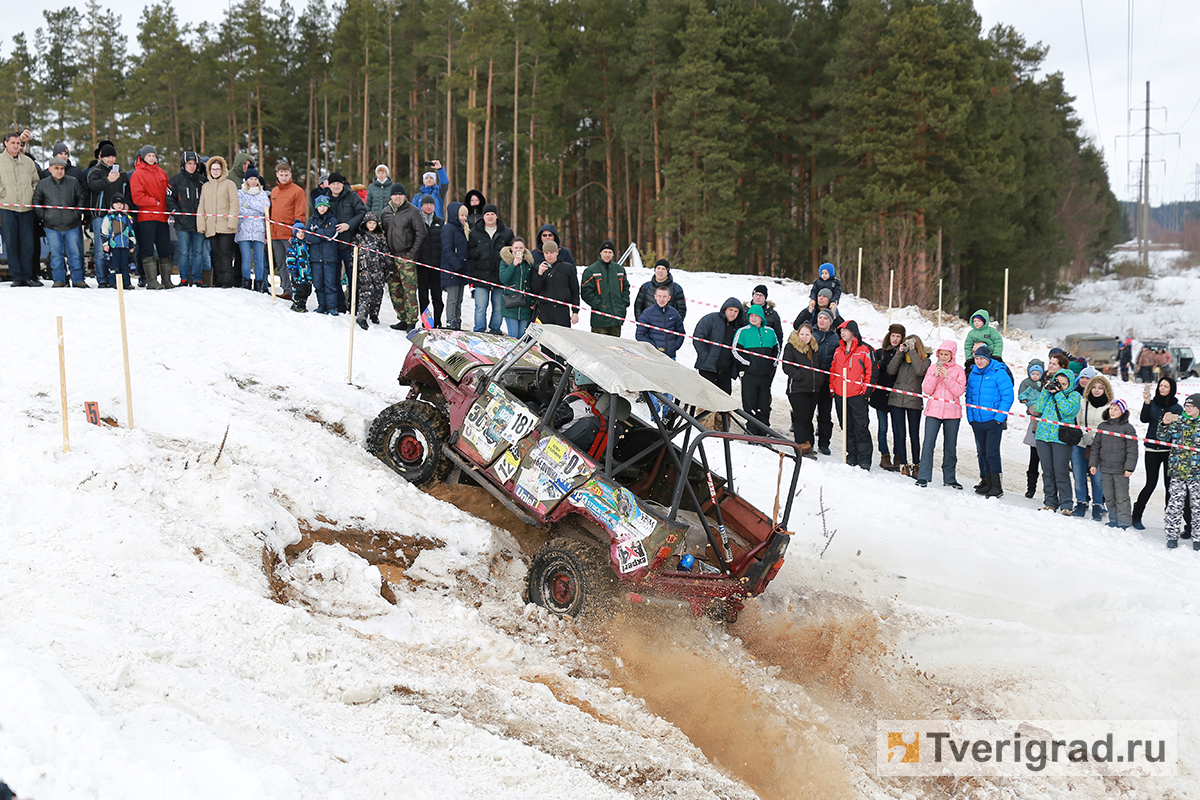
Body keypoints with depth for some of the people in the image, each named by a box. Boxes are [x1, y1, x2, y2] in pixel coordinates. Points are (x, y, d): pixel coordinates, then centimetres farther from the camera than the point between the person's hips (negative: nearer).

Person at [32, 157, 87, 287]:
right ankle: (59, 280, 11)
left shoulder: (73, 182, 3)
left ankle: (77, 279, 9)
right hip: (52, 227, 0)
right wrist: (43, 216, 2)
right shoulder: (42, 184, 4)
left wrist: (77, 213, 3)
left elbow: (82, 198, 13)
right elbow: (36, 203, 12)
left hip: (72, 225, 0)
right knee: (56, 254, 3)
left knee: (75, 252, 2)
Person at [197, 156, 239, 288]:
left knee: (225, 253, -10)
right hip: (211, 227, 4)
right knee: (216, 254, 4)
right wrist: (201, 224, 7)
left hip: (225, 227, -4)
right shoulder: (205, 187, 19)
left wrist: (232, 222, -11)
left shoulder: (229, 184, 5)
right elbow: (202, 206, 18)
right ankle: (218, 281, 7)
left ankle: (227, 281, -11)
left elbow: (234, 204, -1)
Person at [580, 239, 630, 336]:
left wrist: (624, 303, 5)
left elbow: (626, 287, 21)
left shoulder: (620, 269, 14)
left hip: (617, 316, 5)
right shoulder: (591, 270, -2)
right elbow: (585, 292, -6)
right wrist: (599, 305, -14)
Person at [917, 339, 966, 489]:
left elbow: (959, 391, -6)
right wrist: (935, 376, -11)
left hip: (952, 412, 0)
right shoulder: (933, 368, 8)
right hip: (934, 410, 0)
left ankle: (949, 478, 16)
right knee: (929, 443, -9)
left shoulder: (959, 370, 4)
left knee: (950, 446, 6)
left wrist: (947, 378, -15)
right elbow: (926, 390, 2)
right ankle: (923, 476, -7)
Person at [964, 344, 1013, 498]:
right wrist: (970, 415, 9)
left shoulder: (999, 373, -9)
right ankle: (988, 483, 21)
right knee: (982, 452, 12)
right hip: (977, 420, 6)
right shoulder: (973, 373, 9)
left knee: (992, 453, -8)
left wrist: (1000, 416, -15)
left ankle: (997, 486, -2)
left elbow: (1007, 396, -10)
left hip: (993, 420, -6)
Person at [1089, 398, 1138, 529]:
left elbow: (1132, 450, -6)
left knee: (1121, 497, -1)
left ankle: (1124, 522, 5)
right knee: (1109, 496, 12)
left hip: (1120, 469, -5)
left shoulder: (1128, 428, -4)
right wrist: (1093, 463, 8)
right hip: (1105, 468, 5)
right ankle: (1113, 520, 22)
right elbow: (1096, 446, 14)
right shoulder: (1103, 427, 10)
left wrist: (1129, 467, -12)